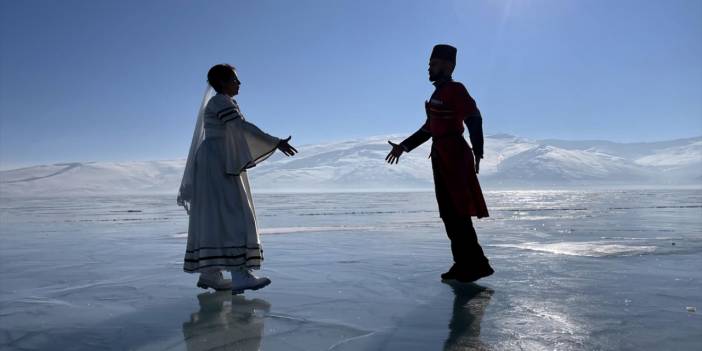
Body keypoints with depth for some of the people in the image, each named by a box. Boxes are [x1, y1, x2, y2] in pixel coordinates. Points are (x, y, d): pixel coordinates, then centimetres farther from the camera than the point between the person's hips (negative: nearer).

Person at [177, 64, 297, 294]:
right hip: (217, 165, -10)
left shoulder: (222, 104, 23)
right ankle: (239, 274, -24)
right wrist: (276, 143, -25)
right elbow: (244, 127, -21)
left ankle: (208, 274, 8)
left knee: (214, 219, 6)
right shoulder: (221, 102, -9)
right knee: (229, 216, -18)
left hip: (221, 167, 10)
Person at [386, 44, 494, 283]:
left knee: (458, 213, -9)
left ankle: (477, 264, -1)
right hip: (441, 157, 10)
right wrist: (403, 146, 21)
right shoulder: (438, 93, 20)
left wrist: (477, 153, -27)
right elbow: (429, 128, 23)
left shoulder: (456, 90, -8)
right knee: (449, 213, 10)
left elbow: (474, 120, -18)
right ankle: (463, 264, 17)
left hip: (454, 156, -10)